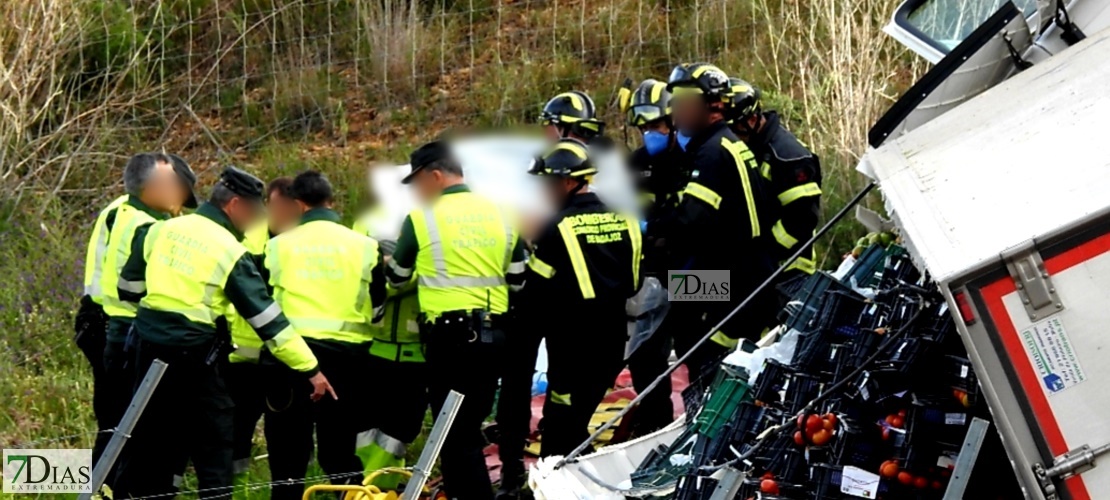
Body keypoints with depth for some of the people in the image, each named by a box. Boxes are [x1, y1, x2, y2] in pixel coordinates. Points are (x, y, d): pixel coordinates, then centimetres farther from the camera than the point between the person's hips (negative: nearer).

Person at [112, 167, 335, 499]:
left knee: (147, 433, 17)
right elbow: (266, 318, -11)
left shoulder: (162, 230, 5)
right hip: (193, 351, -6)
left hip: (147, 343, 6)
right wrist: (310, 369, -9)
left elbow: (129, 287, 12)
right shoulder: (231, 251, -10)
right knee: (214, 440, 3)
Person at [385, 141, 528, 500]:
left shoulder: (422, 218, -6)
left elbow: (397, 278, 7)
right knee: (471, 426, 15)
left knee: (456, 433, -1)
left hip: (450, 335, -6)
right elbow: (518, 279, 13)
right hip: (494, 333, 6)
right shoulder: (499, 214, 8)